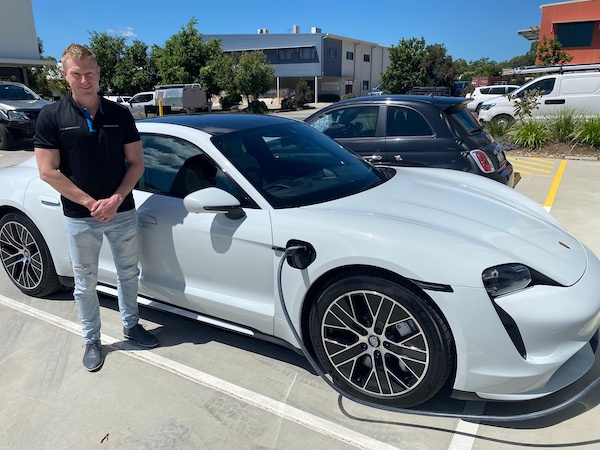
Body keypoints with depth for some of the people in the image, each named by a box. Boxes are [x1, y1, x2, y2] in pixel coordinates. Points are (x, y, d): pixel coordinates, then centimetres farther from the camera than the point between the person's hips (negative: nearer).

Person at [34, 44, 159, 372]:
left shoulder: (120, 114, 0)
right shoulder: (51, 116, -6)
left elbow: (136, 163, 0)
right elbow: (48, 172, -9)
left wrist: (115, 200, -13)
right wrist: (91, 203, -14)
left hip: (123, 212, 2)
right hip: (79, 218, -2)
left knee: (128, 273, 15)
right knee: (85, 283, 11)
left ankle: (131, 325, 36)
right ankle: (92, 340, 30)